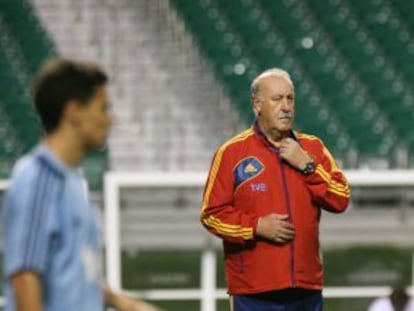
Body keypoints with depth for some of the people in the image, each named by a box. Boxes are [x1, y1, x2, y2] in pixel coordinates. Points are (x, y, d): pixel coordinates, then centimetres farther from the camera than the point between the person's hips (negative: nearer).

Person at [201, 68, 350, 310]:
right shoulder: (232, 152, 1)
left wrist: (307, 165, -7)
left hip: (306, 288, 4)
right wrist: (257, 226, -13)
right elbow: (212, 213, -2)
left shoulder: (312, 148, 12)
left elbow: (340, 199, 3)